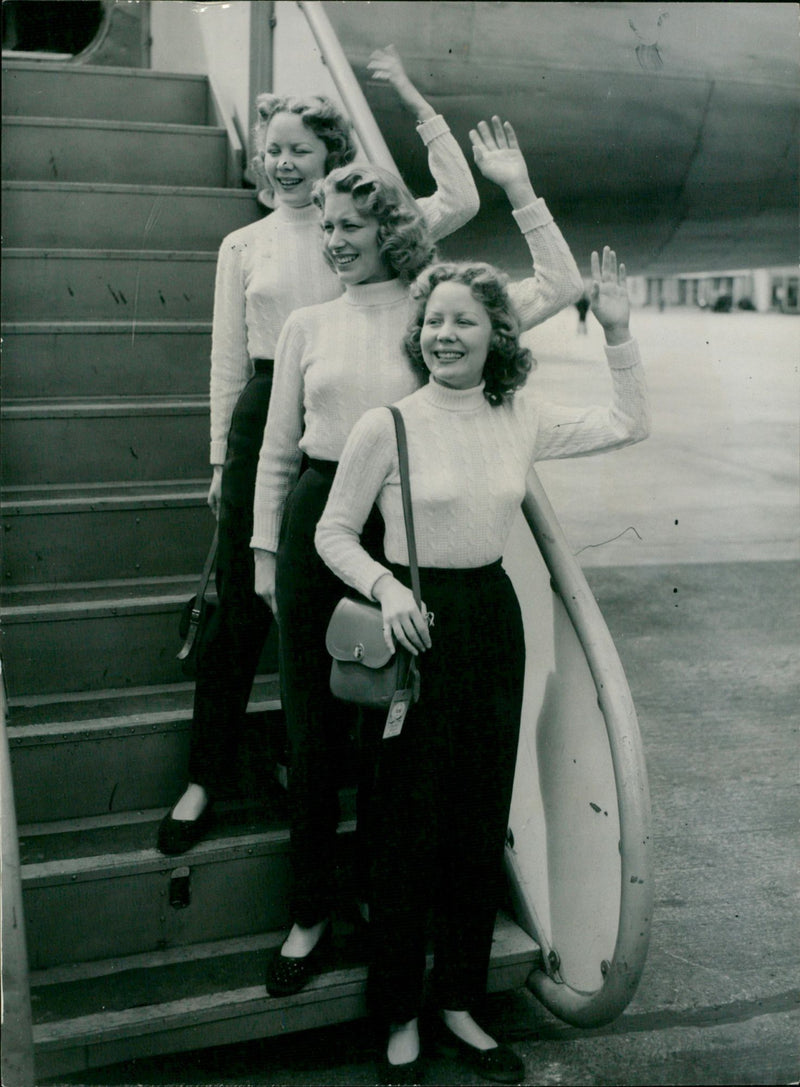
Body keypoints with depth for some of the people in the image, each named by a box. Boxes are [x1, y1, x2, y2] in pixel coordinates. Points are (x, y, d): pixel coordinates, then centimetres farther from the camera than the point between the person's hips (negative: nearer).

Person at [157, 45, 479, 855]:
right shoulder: (243, 246, 10)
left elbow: (459, 201, -5)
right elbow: (228, 358, 10)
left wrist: (415, 102, -5)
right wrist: (222, 458, 7)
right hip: (262, 419, 1)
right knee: (241, 602, 1)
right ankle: (208, 774, 12)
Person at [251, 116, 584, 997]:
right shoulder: (307, 325, 8)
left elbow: (562, 288, -1)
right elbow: (277, 450, 12)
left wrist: (518, 189, -4)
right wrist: (266, 551, 10)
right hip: (319, 520, 2)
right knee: (312, 722, 6)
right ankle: (311, 910, 22)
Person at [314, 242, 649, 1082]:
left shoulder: (520, 419, 2)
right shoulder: (386, 426, -9)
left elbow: (628, 425, 12)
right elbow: (334, 533, -3)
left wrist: (617, 333, 3)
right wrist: (386, 587, -19)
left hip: (493, 619, 5)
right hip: (416, 623, -4)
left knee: (482, 822, 12)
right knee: (408, 824, 4)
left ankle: (459, 1004, 30)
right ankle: (399, 1018, 23)